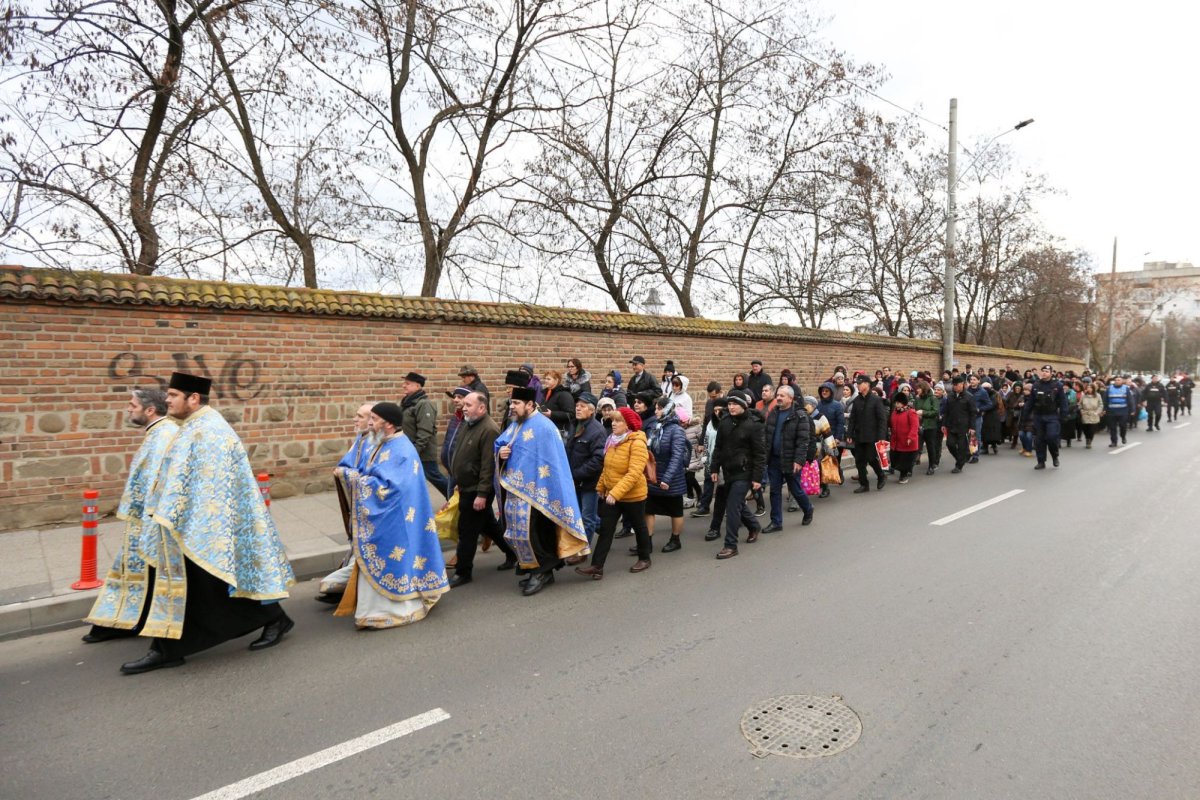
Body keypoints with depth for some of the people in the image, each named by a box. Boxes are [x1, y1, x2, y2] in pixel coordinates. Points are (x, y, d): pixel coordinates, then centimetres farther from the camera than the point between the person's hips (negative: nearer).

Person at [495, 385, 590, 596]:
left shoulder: (543, 427, -14)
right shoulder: (514, 424, 11)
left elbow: (550, 462, -16)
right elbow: (499, 444, 18)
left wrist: (542, 490, -18)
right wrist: (500, 452, -6)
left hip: (534, 491, -8)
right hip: (514, 489, 8)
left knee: (532, 532, -7)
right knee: (519, 531, 13)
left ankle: (542, 572, 10)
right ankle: (533, 568, 27)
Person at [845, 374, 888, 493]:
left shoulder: (876, 399, -7)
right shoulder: (856, 400, 8)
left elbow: (882, 419, -9)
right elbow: (852, 419, 10)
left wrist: (882, 437, -15)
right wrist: (849, 435, 4)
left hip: (872, 436, -5)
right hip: (859, 436, 5)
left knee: (871, 459, -4)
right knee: (859, 461, 5)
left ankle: (881, 477, 23)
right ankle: (864, 484, 16)